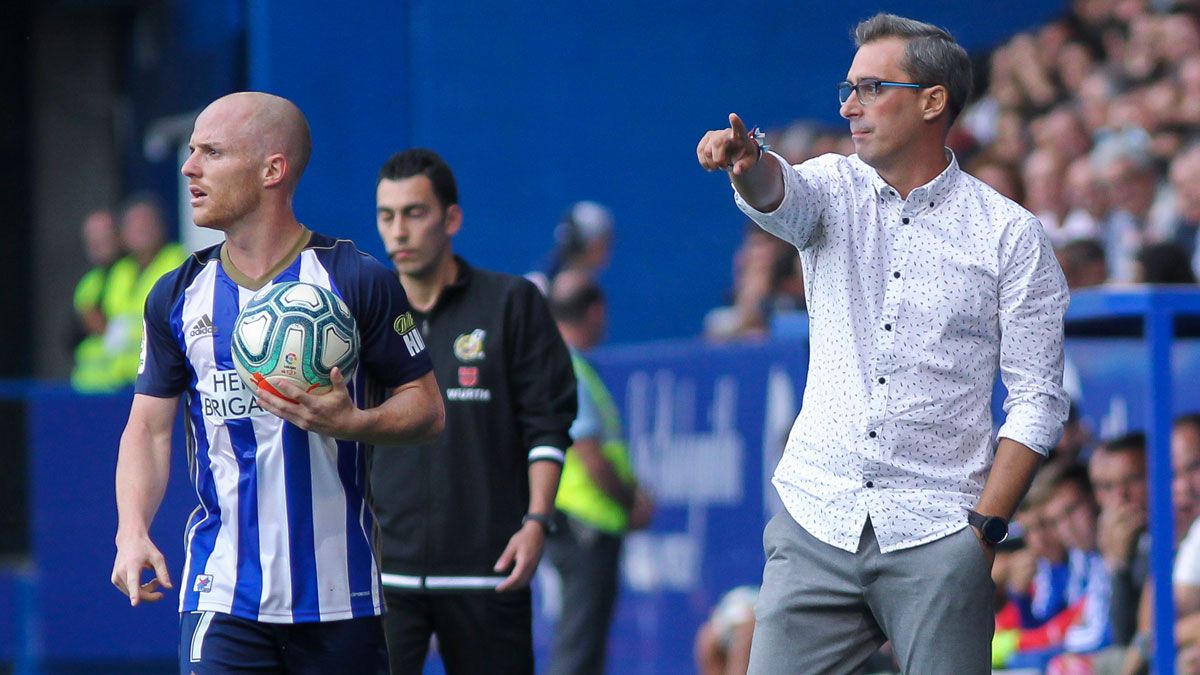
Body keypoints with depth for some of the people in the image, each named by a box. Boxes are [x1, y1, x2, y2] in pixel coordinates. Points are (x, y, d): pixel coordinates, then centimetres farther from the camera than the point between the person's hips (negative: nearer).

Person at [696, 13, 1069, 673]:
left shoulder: (1010, 234, 1)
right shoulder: (835, 189, 9)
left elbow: (1036, 397, -1)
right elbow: (780, 195, -15)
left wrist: (984, 531, -9)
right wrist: (748, 163, -40)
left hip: (936, 538, -2)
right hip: (816, 521, 2)